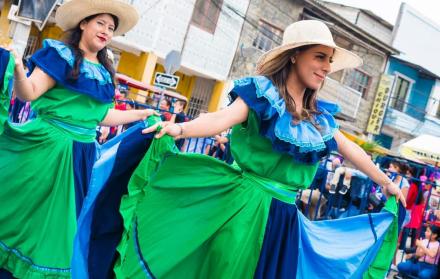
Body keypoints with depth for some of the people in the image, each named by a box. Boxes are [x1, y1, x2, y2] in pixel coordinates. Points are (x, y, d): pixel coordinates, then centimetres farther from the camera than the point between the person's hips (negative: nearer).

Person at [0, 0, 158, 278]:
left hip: (80, 154, 6)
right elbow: (29, 93, -13)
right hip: (47, 147, -6)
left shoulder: (104, 73, 13)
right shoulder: (61, 54, -5)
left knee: (57, 217, 13)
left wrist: (141, 114, 19)